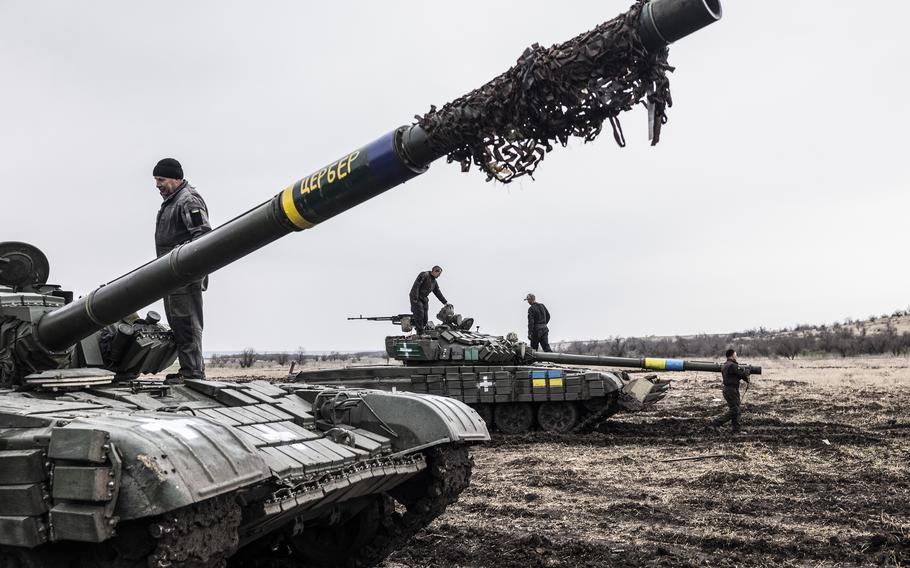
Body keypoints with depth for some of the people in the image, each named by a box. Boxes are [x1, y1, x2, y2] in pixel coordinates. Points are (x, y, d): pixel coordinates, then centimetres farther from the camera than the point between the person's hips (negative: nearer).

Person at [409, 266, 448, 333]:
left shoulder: (434, 282, 14)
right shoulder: (424, 275, -13)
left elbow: (438, 293, 18)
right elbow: (416, 286, -21)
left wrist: (445, 302, 12)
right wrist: (415, 298, -26)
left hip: (424, 299, 9)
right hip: (415, 298, -9)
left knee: (425, 318, 2)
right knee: (419, 315, -16)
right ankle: (420, 333, -17)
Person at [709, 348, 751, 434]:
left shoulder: (724, 365, 13)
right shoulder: (732, 365, -19)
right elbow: (743, 373, -15)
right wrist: (747, 370, 6)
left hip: (727, 389, 10)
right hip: (731, 390, -10)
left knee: (736, 410, 14)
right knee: (733, 410, -6)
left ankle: (736, 430, 17)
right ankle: (714, 423, -7)